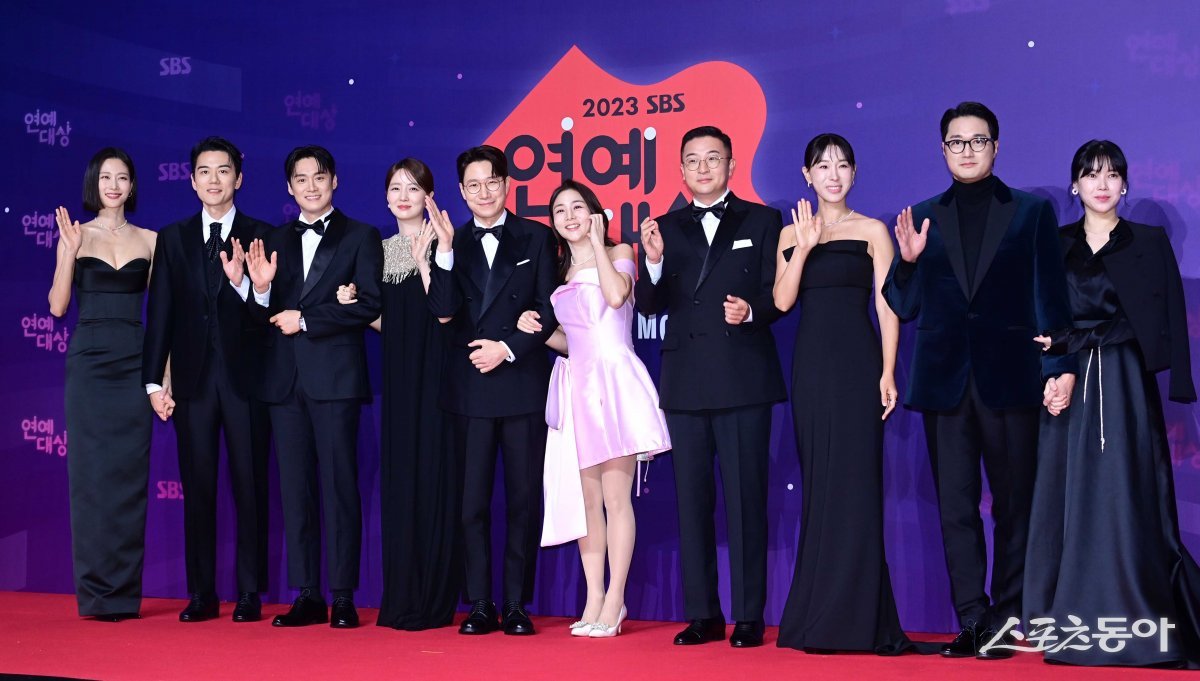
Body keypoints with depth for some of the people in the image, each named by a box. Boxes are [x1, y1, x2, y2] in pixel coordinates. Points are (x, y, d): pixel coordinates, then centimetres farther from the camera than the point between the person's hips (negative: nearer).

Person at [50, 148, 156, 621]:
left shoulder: (149, 240, 9)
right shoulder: (76, 236, 5)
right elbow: (57, 306, -3)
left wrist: (164, 373, 3)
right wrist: (70, 253, -15)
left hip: (133, 365, 1)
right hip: (89, 364, -1)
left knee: (131, 476, 1)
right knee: (91, 474, -1)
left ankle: (126, 593, 7)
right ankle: (96, 592, 4)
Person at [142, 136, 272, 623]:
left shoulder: (261, 236, 3)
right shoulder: (173, 238, 11)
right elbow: (159, 313, 7)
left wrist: (241, 283, -22)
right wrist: (154, 381, 2)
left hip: (245, 377, -2)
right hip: (192, 378, 2)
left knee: (250, 486, 1)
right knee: (197, 488, 5)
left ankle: (250, 594, 7)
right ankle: (202, 594, 13)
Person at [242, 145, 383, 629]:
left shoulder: (361, 237, 4)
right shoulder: (275, 242, 17)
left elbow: (369, 304, -8)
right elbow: (263, 318, 13)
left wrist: (305, 319, -11)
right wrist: (260, 290, -9)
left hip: (335, 376, -4)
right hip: (284, 379, 4)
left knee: (339, 485, -3)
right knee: (294, 488, 4)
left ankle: (343, 597, 1)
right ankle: (307, 596, 9)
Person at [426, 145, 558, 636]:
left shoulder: (536, 238, 6)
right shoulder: (453, 244, 9)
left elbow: (548, 309, 2)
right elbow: (443, 310, -5)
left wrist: (508, 348, -9)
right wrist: (444, 250, -15)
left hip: (523, 383, -1)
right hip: (470, 388, 1)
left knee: (523, 500, 3)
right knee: (472, 501, 2)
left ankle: (516, 605, 11)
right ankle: (480, 605, 9)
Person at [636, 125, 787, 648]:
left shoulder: (763, 222, 7)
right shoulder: (666, 228, 12)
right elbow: (649, 305, 5)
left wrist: (752, 310, -17)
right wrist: (653, 262, -13)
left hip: (744, 379, -3)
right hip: (685, 382, 3)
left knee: (745, 498, -3)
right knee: (692, 499, 6)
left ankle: (750, 616, 3)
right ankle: (703, 615, 14)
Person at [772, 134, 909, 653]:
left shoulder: (872, 231, 6)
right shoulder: (792, 233, 13)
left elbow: (887, 306, 0)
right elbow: (782, 301, 1)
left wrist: (888, 373, -8)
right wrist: (804, 247, -9)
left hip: (857, 362, -3)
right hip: (810, 363, 3)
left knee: (853, 483, -5)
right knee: (818, 484, 5)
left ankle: (855, 619, 2)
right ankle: (818, 615, 12)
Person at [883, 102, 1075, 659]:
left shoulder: (1032, 212, 7)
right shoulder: (922, 219, 12)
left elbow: (1050, 297, 2)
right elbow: (905, 308, 11)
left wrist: (1061, 365, -8)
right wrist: (907, 260, -7)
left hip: (1009, 377, -2)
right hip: (945, 378, 2)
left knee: (1013, 503, 3)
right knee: (956, 506, 2)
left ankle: (1004, 622, 11)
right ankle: (972, 622, 8)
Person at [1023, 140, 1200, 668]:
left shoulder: (1150, 244, 6)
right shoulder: (1055, 244, 12)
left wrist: (1070, 341, -12)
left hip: (1126, 390, -2)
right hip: (1069, 388, 2)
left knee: (1126, 503, -6)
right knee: (1069, 503, 0)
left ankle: (1138, 630, 0)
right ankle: (1073, 628, 4)